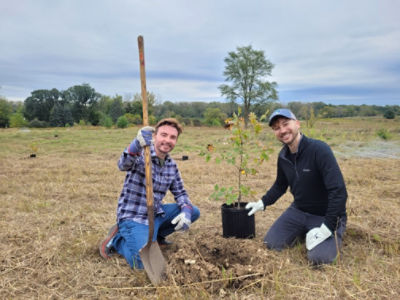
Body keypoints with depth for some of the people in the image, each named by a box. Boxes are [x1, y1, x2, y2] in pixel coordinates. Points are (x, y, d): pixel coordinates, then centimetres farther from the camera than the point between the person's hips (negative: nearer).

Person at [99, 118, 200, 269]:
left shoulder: (172, 165, 4)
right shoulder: (140, 154, -16)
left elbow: (180, 192, 8)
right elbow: (123, 165, -38)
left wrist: (186, 210, -13)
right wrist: (136, 144, -60)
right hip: (133, 216, -7)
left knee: (194, 211, 1)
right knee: (143, 263, -22)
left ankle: (155, 234, 16)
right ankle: (116, 239, 8)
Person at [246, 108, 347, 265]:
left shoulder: (319, 149, -27)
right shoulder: (283, 156, -4)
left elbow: (338, 191, -30)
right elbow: (280, 185, 16)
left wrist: (326, 228, -29)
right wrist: (262, 203, 9)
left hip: (326, 215, -6)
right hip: (298, 210, 6)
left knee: (319, 257, -22)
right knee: (272, 243, 0)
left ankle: (334, 234, 11)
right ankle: (303, 232, 24)